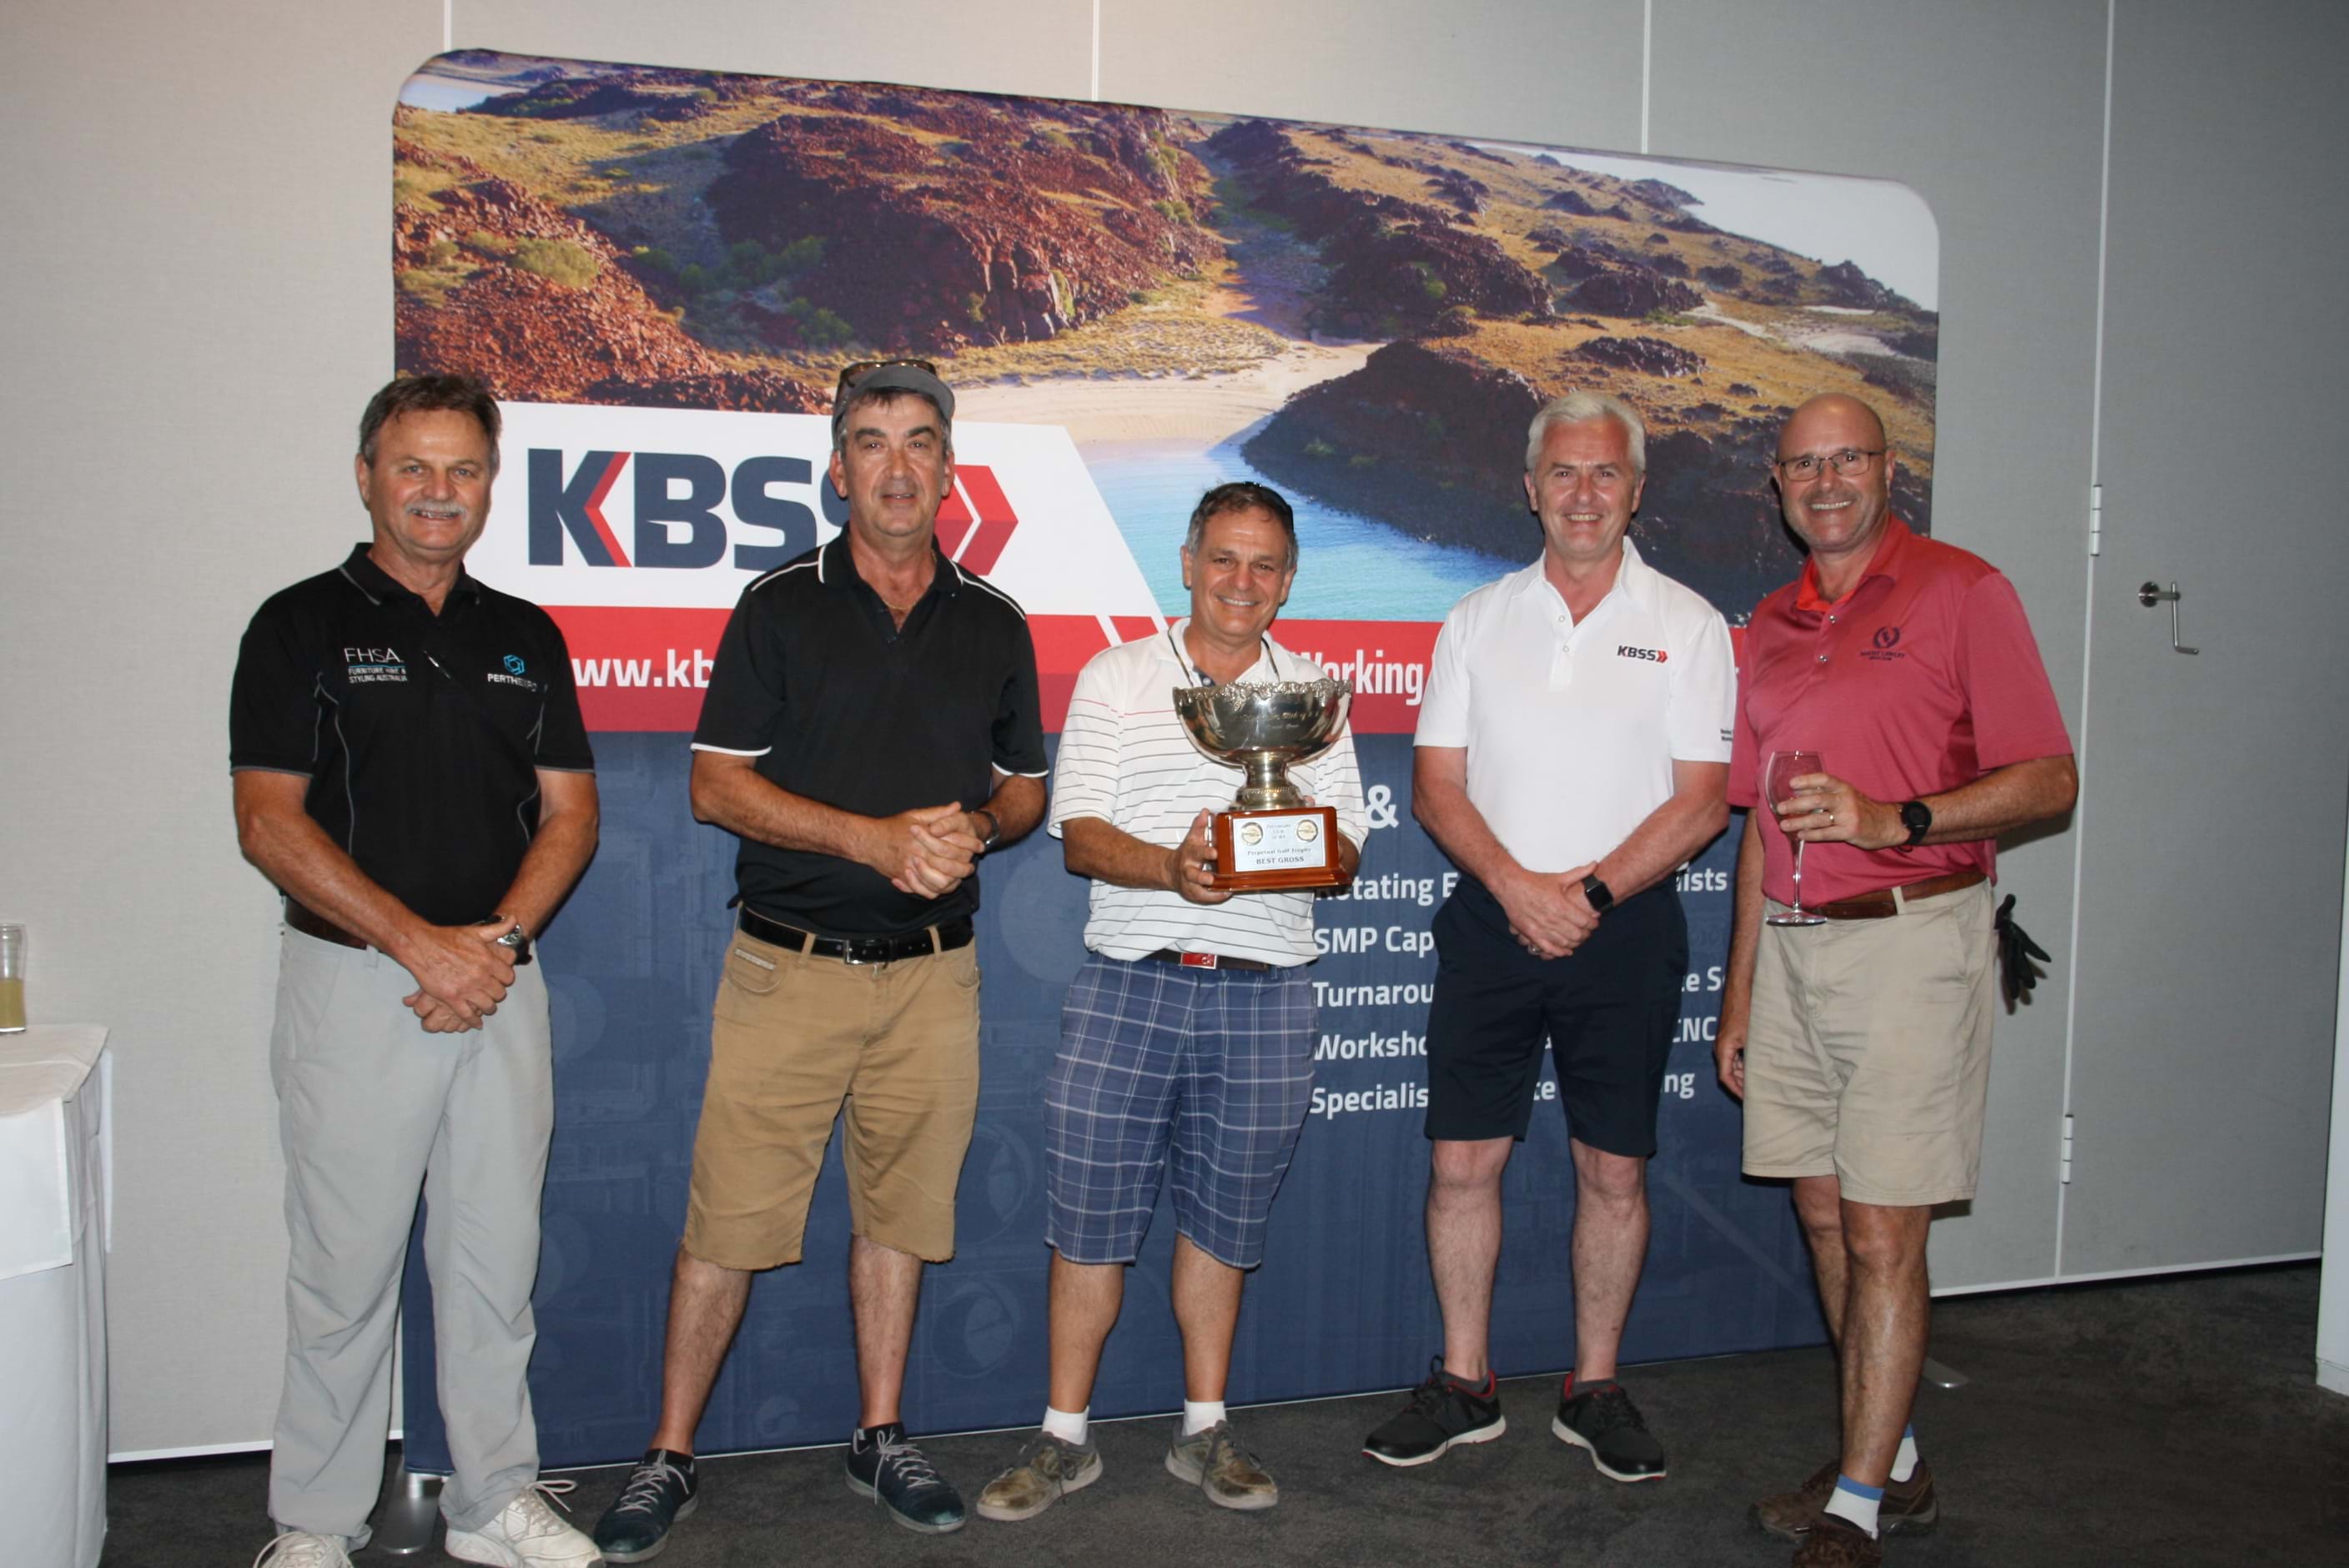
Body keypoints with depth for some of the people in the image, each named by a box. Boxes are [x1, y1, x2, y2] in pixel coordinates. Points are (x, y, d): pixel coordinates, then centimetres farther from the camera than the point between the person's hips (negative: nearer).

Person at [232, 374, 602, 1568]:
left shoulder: (526, 638, 11)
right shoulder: (302, 626, -1)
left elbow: (570, 811, 8)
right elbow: (270, 824, -8)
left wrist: (498, 937, -8)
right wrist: (420, 944, -15)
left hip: (503, 984, 4)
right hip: (354, 984, -3)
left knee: (497, 1258, 10)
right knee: (344, 1266, 4)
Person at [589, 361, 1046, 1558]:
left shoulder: (993, 622, 9)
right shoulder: (781, 606, 0)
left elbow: (1025, 787, 15)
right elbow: (717, 785, -3)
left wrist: (973, 828, -8)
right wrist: (873, 838, -14)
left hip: (932, 968, 3)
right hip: (788, 963, -2)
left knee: (900, 1210, 12)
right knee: (727, 1219, 0)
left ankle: (880, 1438, 27)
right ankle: (670, 1457, 16)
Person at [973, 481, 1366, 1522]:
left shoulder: (1316, 694, 11)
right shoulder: (1115, 679, 6)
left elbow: (1347, 855, 9)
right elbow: (1080, 837, -2)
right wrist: (1171, 867, -21)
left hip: (1263, 993, 2)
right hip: (1131, 980, -1)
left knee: (1223, 1216, 10)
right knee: (1091, 1212, 3)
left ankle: (1204, 1430, 26)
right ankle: (1065, 1437, 18)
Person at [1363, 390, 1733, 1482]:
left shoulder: (1686, 624, 2)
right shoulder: (1479, 619, 8)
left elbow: (1701, 801, -3)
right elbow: (1436, 785, 4)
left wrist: (1588, 890, -14)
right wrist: (1516, 887, -11)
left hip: (1625, 928, -1)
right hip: (1491, 920, 2)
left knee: (1614, 1169, 6)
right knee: (1461, 1161, 3)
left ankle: (1595, 1391, 22)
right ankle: (1463, 1385, 19)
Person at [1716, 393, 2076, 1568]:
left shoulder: (1962, 592, -2)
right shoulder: (1768, 630, 15)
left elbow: (2050, 780, -6)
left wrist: (1894, 820, -21)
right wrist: (1739, 989, 14)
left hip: (1911, 938, -6)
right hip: (1791, 944, 6)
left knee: (1882, 1232, -4)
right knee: (1825, 1215, 11)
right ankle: (1887, 1460, 27)